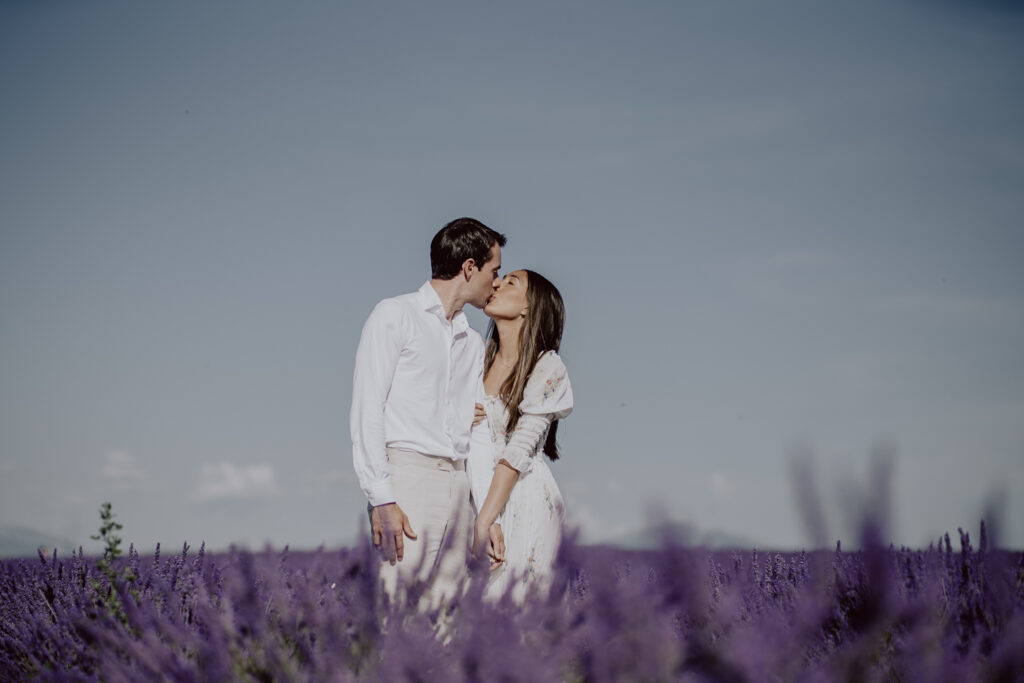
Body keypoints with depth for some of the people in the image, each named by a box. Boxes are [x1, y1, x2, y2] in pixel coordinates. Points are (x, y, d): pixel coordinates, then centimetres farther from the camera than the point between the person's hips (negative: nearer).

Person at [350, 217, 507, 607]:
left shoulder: (473, 343, 23)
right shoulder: (395, 316, 3)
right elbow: (367, 410, -5)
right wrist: (382, 500, -15)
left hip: (459, 487, 6)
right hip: (407, 474, -6)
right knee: (395, 608, -13)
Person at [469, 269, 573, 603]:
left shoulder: (547, 368, -6)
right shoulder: (480, 361, 12)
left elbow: (519, 451, -13)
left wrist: (483, 523, -19)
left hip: (525, 502, -5)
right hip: (478, 497, 5)